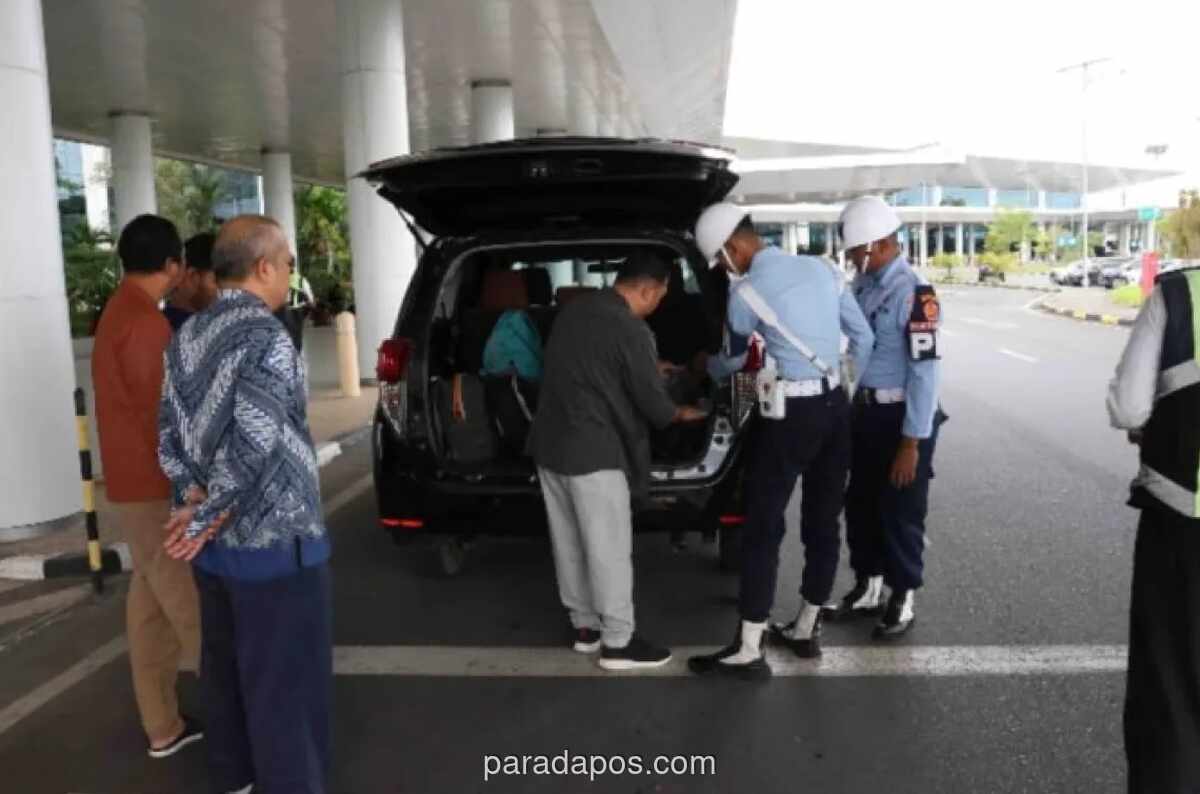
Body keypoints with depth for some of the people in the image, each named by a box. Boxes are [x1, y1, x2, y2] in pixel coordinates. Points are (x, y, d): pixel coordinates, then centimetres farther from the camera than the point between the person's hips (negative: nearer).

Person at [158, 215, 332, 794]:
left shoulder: (186, 336, 7)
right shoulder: (266, 338, -18)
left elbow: (168, 433, 7)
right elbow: (254, 442, -26)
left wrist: (198, 502, -2)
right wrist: (204, 520, -15)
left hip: (213, 544, 9)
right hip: (274, 541, -8)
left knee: (226, 668, 21)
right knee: (286, 683, 5)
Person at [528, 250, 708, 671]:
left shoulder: (573, 309, 9)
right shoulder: (631, 331, -16)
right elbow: (652, 402, -11)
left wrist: (654, 366, 33)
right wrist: (682, 414, 11)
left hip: (549, 444, 9)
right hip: (593, 453, -9)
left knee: (569, 543, 15)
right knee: (609, 549, 2)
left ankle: (585, 626, 27)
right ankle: (617, 641, 11)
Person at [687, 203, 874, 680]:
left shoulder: (746, 292, -9)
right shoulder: (820, 268, 8)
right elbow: (863, 335, 13)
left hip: (790, 413, -7)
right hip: (835, 405, 7)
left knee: (762, 529, -1)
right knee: (822, 523, 14)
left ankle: (747, 651, 5)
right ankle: (806, 630, 28)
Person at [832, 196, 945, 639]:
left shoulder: (913, 294, -20)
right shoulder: (863, 284, 6)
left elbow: (926, 373, -21)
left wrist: (912, 442, -20)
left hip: (901, 416, -8)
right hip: (865, 410, 8)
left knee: (899, 512, 6)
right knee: (860, 504, 17)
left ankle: (902, 601, 24)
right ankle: (868, 589, 34)